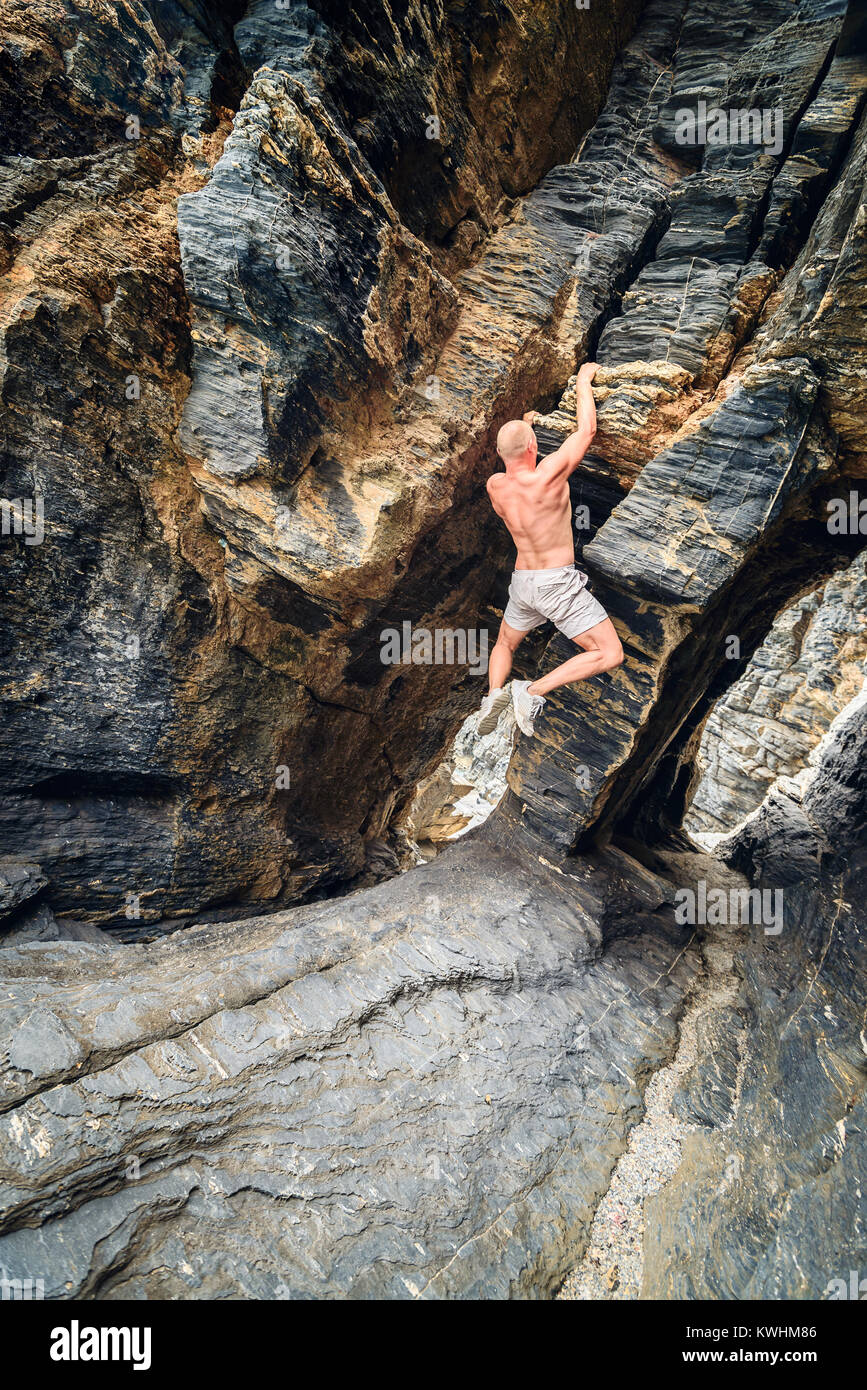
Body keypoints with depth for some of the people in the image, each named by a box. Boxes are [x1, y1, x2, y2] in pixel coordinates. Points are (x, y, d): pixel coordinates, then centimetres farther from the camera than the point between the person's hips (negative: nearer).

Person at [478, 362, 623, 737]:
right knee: (610, 655, -4)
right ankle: (532, 692, -14)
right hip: (558, 582, -6)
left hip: (522, 581, 6)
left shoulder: (495, 486, -2)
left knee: (505, 644, 31)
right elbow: (586, 430, -7)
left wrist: (520, 429, 30)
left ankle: (494, 691, 4)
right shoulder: (548, 476, -19)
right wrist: (584, 380, 7)